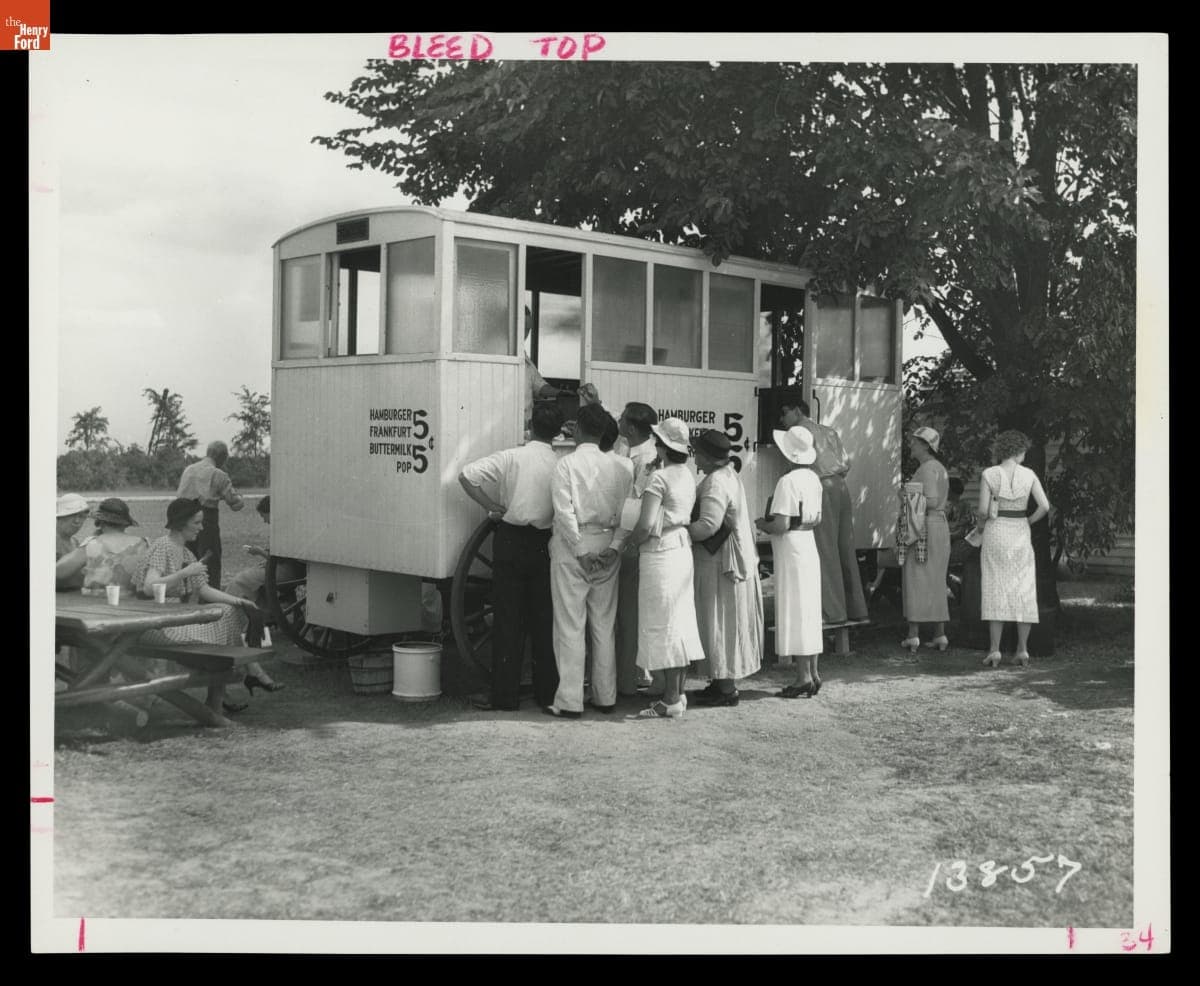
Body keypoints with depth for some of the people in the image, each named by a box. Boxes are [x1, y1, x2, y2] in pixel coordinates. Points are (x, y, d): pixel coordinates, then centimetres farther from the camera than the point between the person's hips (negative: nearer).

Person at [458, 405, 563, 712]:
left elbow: (466, 475, -14)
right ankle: (547, 691, 18)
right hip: (544, 545, 2)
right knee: (543, 618, 12)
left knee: (509, 619, 2)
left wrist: (492, 506, -5)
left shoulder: (512, 457, -8)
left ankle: (504, 695, 5)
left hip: (511, 540, -2)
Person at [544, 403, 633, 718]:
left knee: (571, 626, 0)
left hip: (573, 546, -4)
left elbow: (564, 512, -15)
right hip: (607, 547, 5)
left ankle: (569, 701, 1)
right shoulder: (618, 467, 5)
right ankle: (606, 697, 19)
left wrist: (580, 551, -11)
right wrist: (614, 547, -5)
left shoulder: (567, 464, -8)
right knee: (604, 625, 13)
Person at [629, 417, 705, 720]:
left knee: (662, 626, -2)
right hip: (683, 548, 9)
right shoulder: (687, 475, 9)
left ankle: (670, 702, 2)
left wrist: (631, 541, -4)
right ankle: (678, 694, 21)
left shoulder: (659, 477, -17)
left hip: (660, 554, -9)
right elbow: (686, 515, 9)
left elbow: (646, 525, -23)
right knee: (681, 622, 13)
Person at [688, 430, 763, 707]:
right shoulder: (728, 475, 12)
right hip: (729, 560, 10)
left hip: (719, 564, -10)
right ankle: (724, 681, 23)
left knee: (721, 624, -2)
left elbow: (708, 525, -28)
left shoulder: (716, 483, -20)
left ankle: (726, 689, 5)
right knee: (726, 625, 15)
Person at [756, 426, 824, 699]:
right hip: (809, 546, 9)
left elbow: (781, 525, -21)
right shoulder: (813, 478, 9)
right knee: (809, 613, 13)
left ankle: (803, 677, -1)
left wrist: (762, 524, -4)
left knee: (794, 614, -4)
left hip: (791, 550, -9)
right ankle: (813, 672, 18)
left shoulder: (788, 481, -18)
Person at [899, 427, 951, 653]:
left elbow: (932, 501, -20)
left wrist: (909, 498, -9)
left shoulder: (927, 468, -12)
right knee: (935, 583, 11)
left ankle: (913, 635, -6)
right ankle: (940, 635, 11)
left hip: (923, 527, -9)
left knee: (916, 581, -5)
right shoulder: (940, 468, 17)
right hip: (940, 526, 9)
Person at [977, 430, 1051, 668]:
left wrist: (982, 523, 12)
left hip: (995, 534, -1)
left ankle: (994, 650, -2)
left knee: (996, 591, 2)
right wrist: (1027, 523, 10)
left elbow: (983, 510, -10)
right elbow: (1044, 507, -7)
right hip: (1020, 536, 1)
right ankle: (1022, 649, 6)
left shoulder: (988, 474, -5)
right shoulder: (1029, 475, -1)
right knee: (1023, 592, 8)